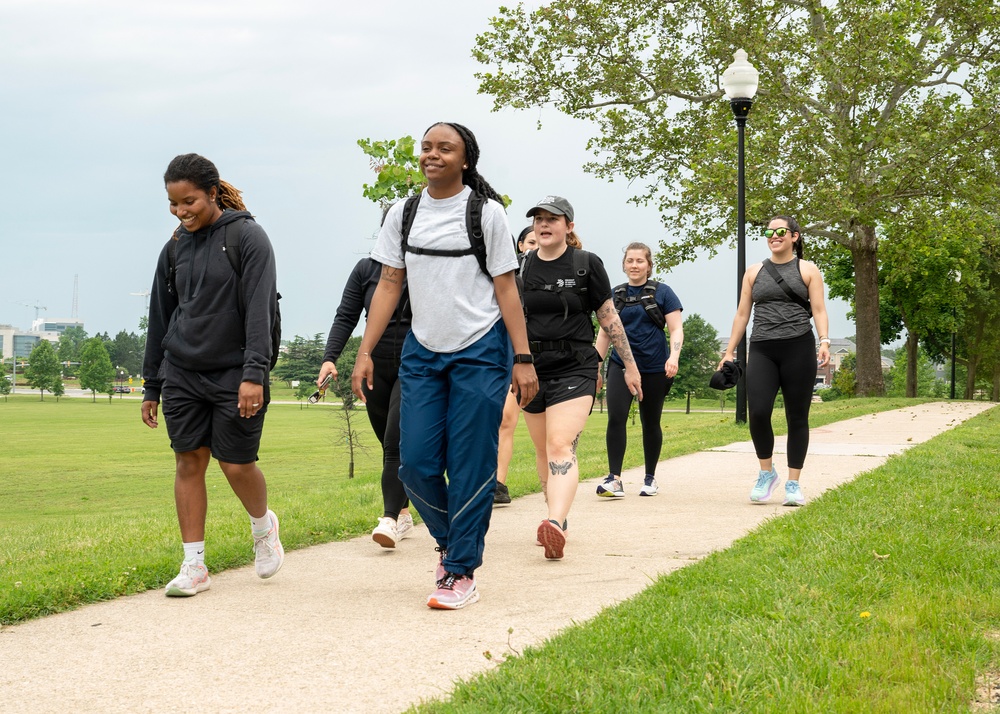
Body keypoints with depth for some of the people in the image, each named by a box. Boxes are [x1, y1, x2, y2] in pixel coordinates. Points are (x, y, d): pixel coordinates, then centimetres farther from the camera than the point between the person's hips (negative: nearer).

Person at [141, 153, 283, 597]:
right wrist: (151, 387, 15)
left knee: (236, 464, -3)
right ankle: (194, 565, 6)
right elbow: (160, 319, 16)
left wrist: (254, 374, -22)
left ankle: (263, 525, 29)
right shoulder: (175, 248, 10)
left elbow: (259, 309, -13)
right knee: (189, 461, 1)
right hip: (181, 374, 5)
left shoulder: (247, 237, -5)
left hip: (233, 375, -4)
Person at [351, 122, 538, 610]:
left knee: (470, 465, -4)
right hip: (422, 351, 4)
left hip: (480, 350, -4)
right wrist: (365, 353, 1)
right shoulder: (403, 214, 7)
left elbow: (506, 289, -3)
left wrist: (523, 359, -8)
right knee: (416, 463, 0)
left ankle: (462, 572, 5)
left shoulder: (486, 213, -3)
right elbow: (388, 286, 8)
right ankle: (450, 540, 26)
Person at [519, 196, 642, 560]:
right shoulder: (522, 267, 7)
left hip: (575, 369, -4)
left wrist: (630, 365, 6)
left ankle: (556, 525, -34)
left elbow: (609, 318, 4)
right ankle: (556, 515, 27)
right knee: (543, 450, 12)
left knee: (561, 446, -20)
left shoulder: (587, 264, -1)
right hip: (532, 368, 4)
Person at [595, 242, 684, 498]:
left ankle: (650, 478, 22)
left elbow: (676, 329, -2)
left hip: (654, 368, -1)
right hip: (621, 364, 1)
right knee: (616, 418, -15)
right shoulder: (615, 295, 10)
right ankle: (614, 479, -16)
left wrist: (673, 357, -17)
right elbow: (604, 334, 16)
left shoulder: (662, 292, 2)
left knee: (651, 423, 8)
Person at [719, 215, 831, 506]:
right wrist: (729, 351, 10)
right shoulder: (754, 272, 14)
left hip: (798, 348, -2)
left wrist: (824, 342, -16)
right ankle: (767, 473, 8)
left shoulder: (807, 270, 7)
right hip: (762, 351, 2)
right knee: (758, 413, -14)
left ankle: (793, 484, 10)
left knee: (797, 417, 2)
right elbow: (742, 314, 15)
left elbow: (819, 310, 0)